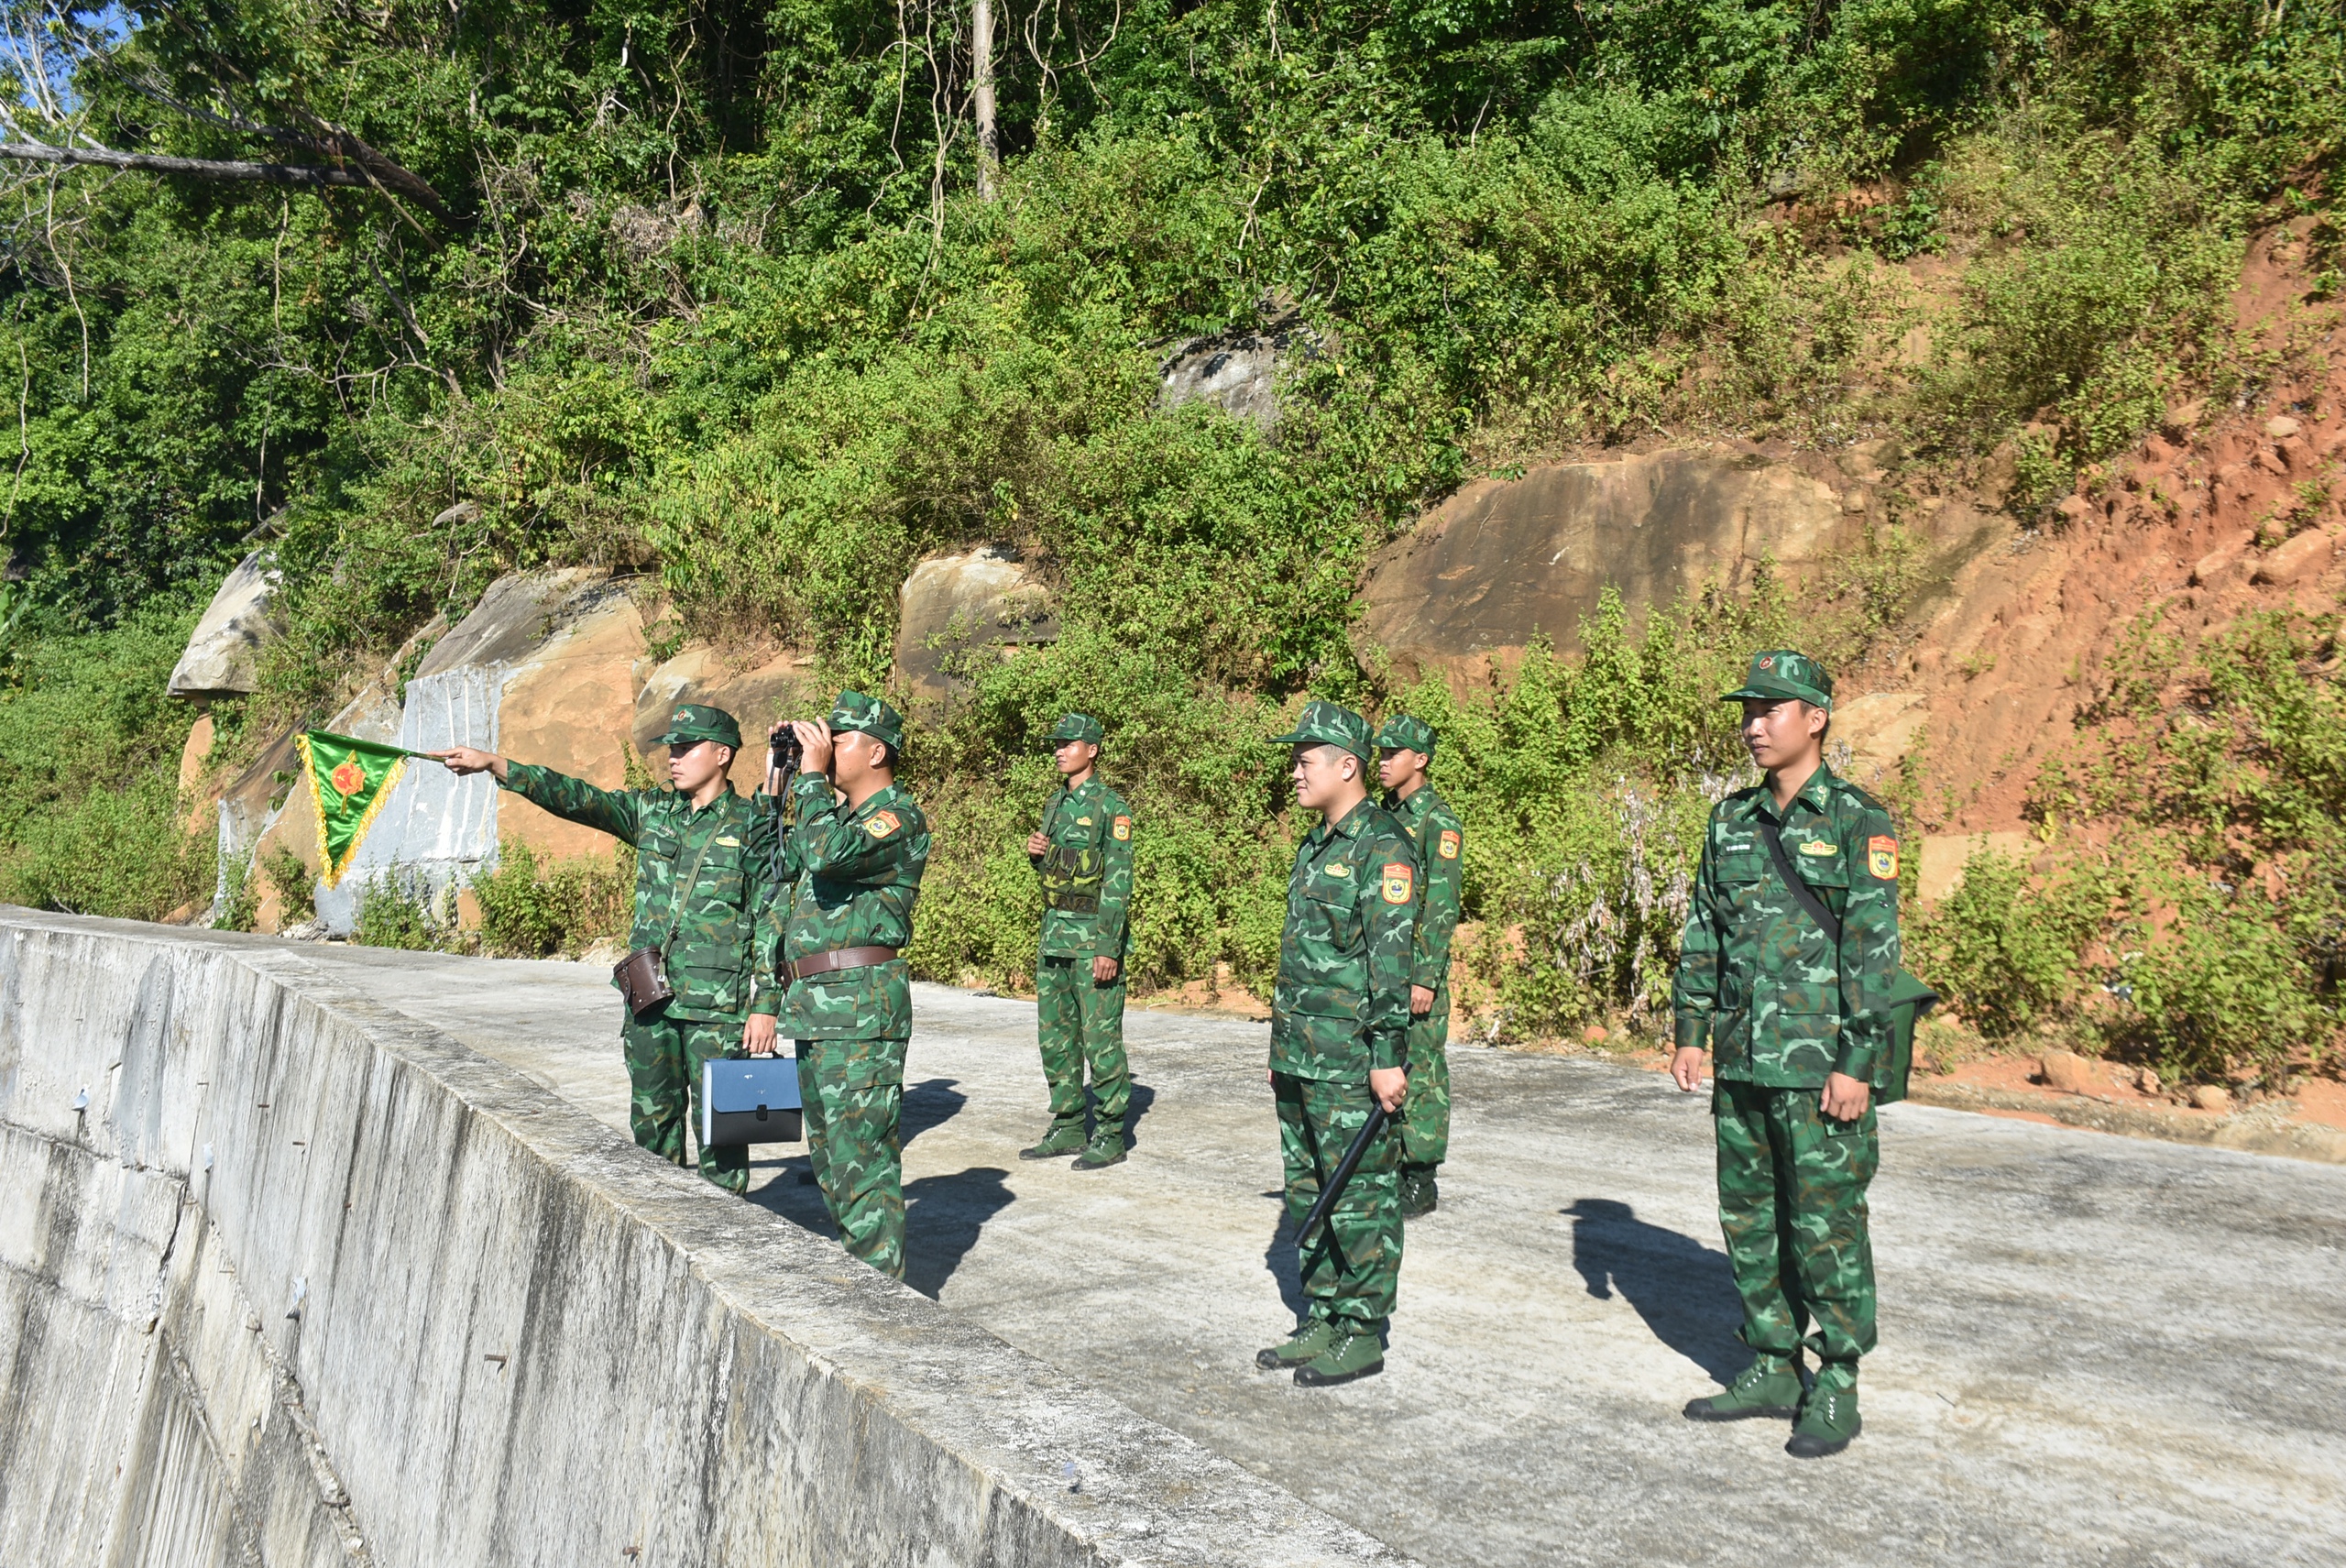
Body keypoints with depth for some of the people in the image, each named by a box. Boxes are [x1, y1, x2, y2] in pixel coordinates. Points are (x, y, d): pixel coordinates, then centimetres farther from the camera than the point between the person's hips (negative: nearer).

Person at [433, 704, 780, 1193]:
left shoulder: (753, 826, -4)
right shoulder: (651, 812, 10)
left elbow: (773, 923, -6)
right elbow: (576, 797, 2)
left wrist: (765, 1006, -10)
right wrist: (492, 764, -8)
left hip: (717, 1006, -5)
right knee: (651, 1120, 13)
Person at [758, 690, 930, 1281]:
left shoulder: (900, 817, -10)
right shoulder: (838, 813, 18)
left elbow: (827, 854, -27)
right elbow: (774, 870, 23)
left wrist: (814, 773, -15)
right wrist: (775, 787, 17)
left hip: (860, 1006, -10)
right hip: (812, 1005, 10)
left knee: (860, 1152, -8)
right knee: (829, 1153, 16)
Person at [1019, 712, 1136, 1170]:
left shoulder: (1110, 806, -9)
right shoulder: (1055, 801, 14)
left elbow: (1118, 879, -14)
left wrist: (1109, 946, -19)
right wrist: (1036, 852, 1)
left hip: (1094, 935, -8)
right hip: (1054, 932, 8)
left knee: (1101, 1038, -4)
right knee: (1055, 1036, 12)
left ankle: (1110, 1136, 4)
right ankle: (1067, 1128, 22)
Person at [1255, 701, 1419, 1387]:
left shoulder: (1383, 848, -13)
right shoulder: (1314, 846, 16)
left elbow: (1392, 957, -18)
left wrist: (1389, 1054, -22)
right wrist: (1281, 1045, 21)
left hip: (1352, 1061, -9)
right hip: (1301, 1057, 9)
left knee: (1359, 1197, 0)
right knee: (1308, 1189, 14)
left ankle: (1363, 1335, 10)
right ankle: (1322, 1322, 25)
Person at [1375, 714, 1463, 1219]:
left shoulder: (1439, 821, -10)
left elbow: (1442, 907, -14)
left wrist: (1426, 979, -18)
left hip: (1417, 964, -7)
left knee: (1420, 1073, -1)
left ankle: (1421, 1182, 6)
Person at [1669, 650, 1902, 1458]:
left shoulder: (1858, 823, -7)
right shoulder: (1731, 821, 11)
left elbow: (1873, 951, -11)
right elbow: (1702, 935, 14)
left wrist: (1858, 1063, -16)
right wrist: (1691, 1032, 10)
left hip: (1819, 1066, -6)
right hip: (1741, 1060, 6)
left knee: (1826, 1225, 1)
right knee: (1749, 1218, 13)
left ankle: (1835, 1391, 14)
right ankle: (1773, 1370, 26)